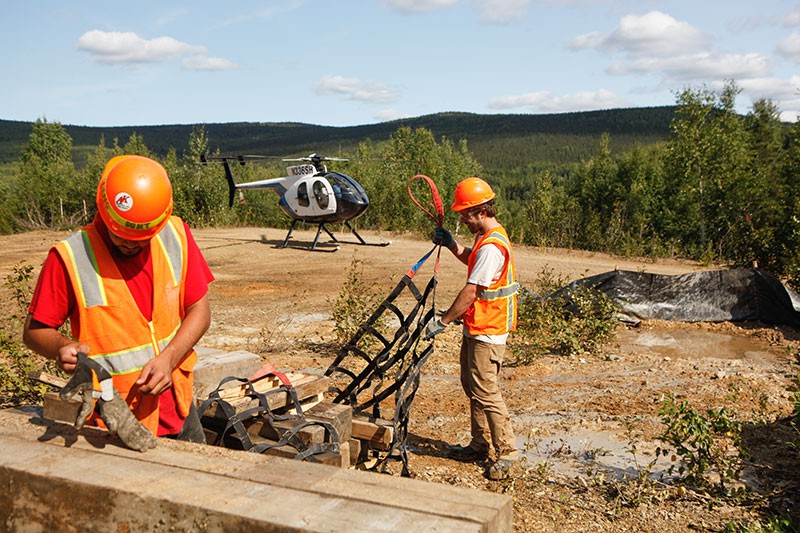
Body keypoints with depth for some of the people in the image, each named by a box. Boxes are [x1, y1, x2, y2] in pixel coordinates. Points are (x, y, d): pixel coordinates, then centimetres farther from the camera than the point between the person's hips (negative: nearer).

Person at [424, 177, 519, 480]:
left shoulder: (491, 246, -23)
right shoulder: (486, 237, 11)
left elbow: (471, 291, -24)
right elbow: (471, 260, 31)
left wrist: (443, 321, -18)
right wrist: (451, 244, 13)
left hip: (487, 332, -11)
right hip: (475, 328, 11)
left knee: (485, 392, -6)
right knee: (471, 386, 17)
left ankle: (506, 452, 6)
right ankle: (480, 444, 28)